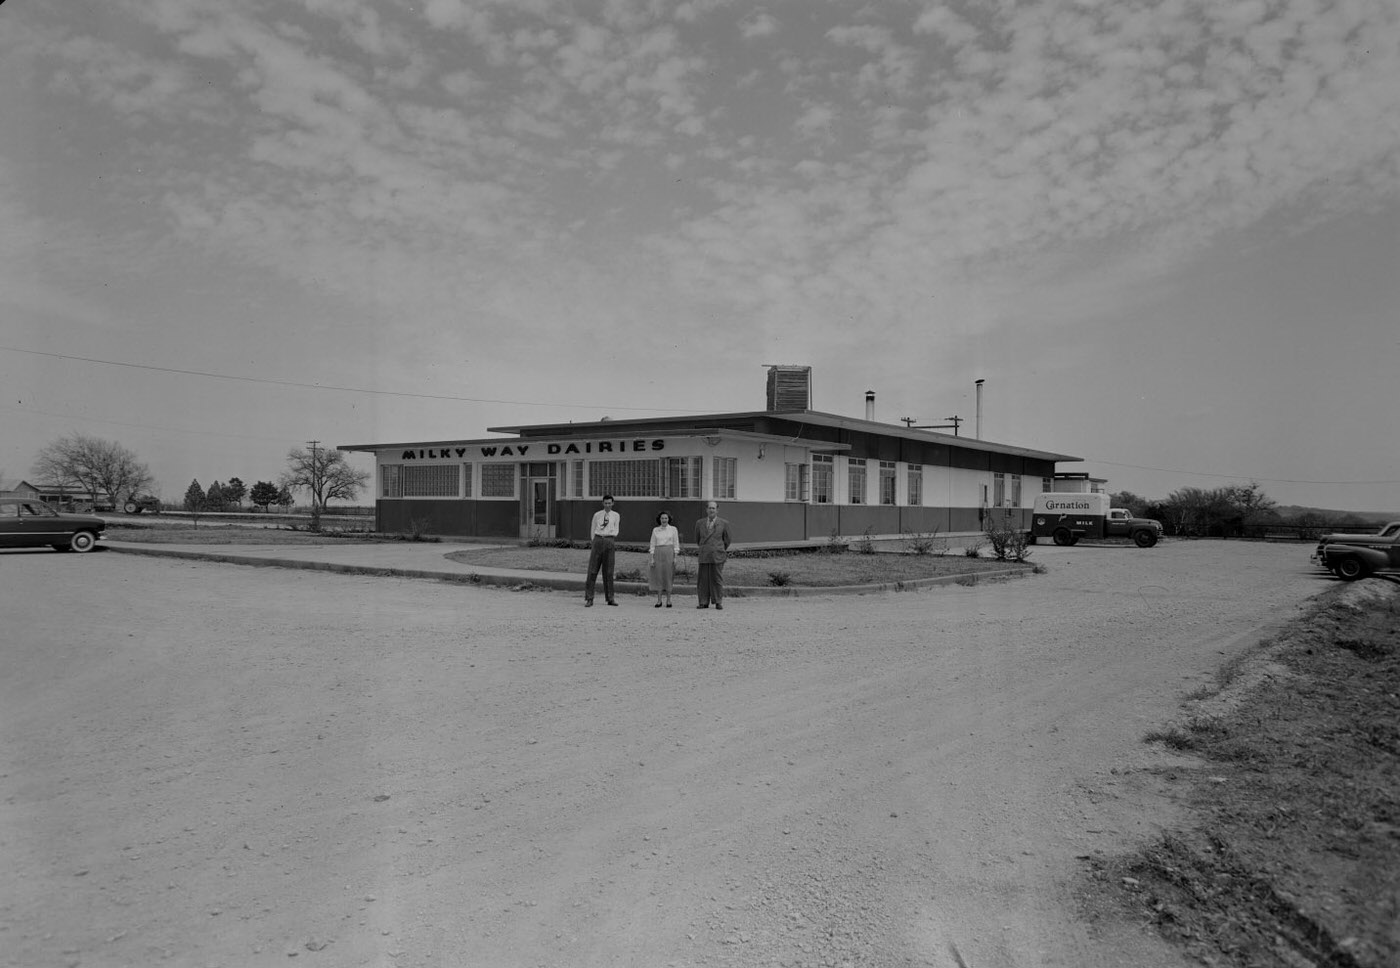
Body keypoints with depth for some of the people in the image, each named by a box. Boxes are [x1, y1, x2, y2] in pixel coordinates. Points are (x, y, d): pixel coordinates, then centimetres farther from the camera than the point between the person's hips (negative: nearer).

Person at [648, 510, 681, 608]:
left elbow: (676, 545, 4)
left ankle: (668, 600, 5)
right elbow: (652, 545, 8)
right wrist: (652, 558, -1)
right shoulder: (655, 530, 9)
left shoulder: (673, 529, 5)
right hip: (658, 554, 2)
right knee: (658, 577, -2)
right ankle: (659, 600, 3)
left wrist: (675, 558, -5)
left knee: (668, 577, -2)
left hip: (669, 553, -1)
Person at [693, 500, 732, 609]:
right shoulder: (700, 523, 9)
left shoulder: (724, 523, 2)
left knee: (717, 579, 0)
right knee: (703, 580, 1)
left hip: (717, 556, -2)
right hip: (704, 556, 2)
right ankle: (704, 602, 6)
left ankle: (719, 602, 5)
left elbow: (727, 541, 12)